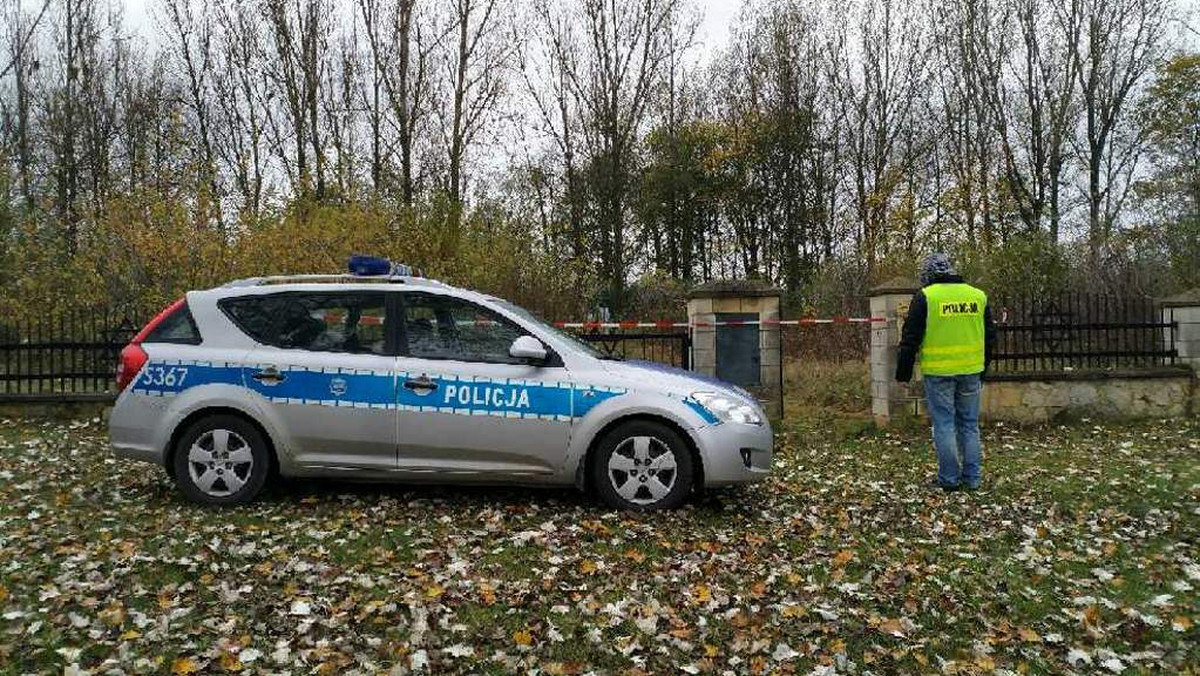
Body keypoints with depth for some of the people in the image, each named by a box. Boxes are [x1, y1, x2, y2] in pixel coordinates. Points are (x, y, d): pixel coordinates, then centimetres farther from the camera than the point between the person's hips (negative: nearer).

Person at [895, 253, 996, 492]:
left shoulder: (925, 297, -6)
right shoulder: (978, 295, 9)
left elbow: (910, 338, -7)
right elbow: (989, 336, 15)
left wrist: (904, 370, 1)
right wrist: (983, 369, 25)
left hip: (938, 371, -4)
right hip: (970, 371, 5)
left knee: (944, 424, 2)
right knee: (969, 424, 13)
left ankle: (949, 478, 6)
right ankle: (972, 478, 18)